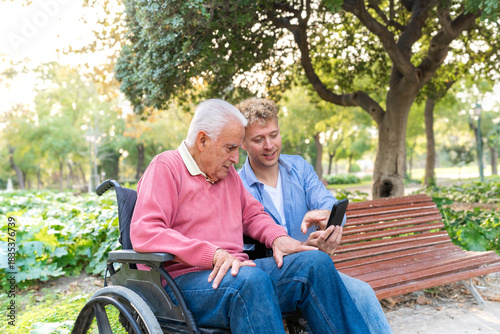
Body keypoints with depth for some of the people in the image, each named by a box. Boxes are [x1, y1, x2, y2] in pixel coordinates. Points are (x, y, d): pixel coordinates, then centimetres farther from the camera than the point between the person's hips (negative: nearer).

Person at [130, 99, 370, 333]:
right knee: (250, 280, -38)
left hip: (233, 270, 7)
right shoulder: (166, 167, -3)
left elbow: (252, 214, 30)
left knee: (315, 262, -12)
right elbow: (143, 233, -16)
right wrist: (214, 255, -25)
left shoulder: (227, 172, 21)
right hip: (184, 280, -7)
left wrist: (277, 237, 5)